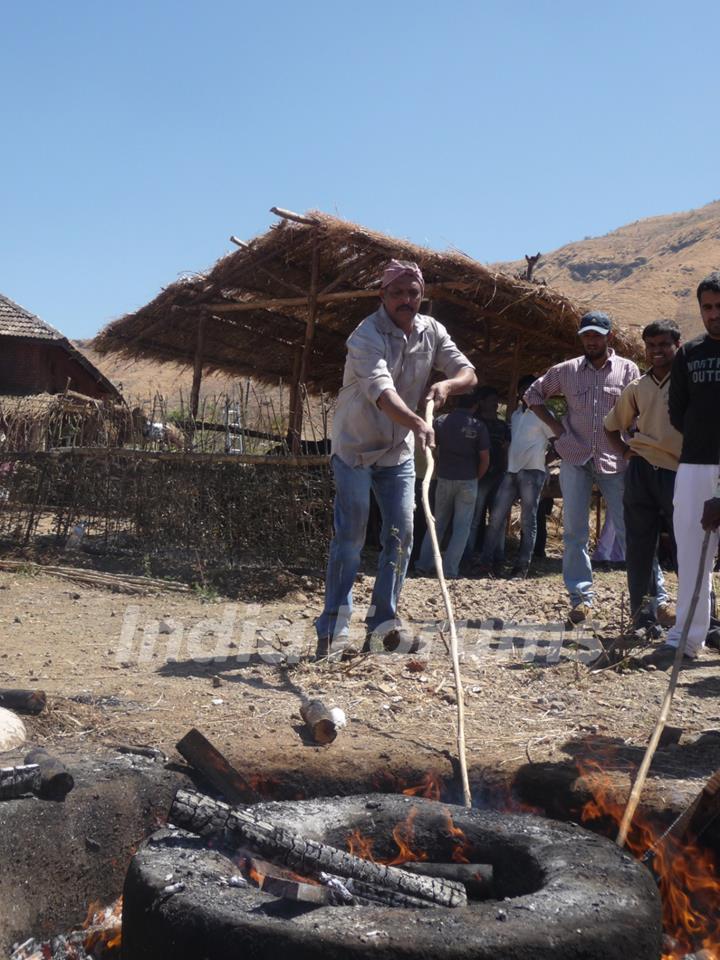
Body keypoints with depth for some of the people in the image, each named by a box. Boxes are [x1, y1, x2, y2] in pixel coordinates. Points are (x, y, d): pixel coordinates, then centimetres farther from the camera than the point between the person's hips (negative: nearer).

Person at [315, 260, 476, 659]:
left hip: (399, 450, 6)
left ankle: (383, 620, 16)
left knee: (401, 534, 4)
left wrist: (446, 385, -26)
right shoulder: (366, 336, -22)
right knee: (350, 536, -9)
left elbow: (468, 373, -2)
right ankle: (333, 627, -1)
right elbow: (380, 390, -37)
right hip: (355, 446, -6)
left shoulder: (431, 331, -1)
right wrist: (417, 423, -54)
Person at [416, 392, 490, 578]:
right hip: (467, 481, -3)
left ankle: (424, 563, 13)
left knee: (438, 523, 15)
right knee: (461, 526, 3)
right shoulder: (478, 426, -7)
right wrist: (477, 477, 9)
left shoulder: (441, 421, 0)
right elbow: (485, 458, -6)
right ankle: (450, 569, 0)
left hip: (444, 479, 3)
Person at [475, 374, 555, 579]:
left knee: (528, 521, -3)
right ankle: (486, 562, 0)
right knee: (496, 516, -1)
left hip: (531, 472, -6)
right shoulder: (515, 415, 19)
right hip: (511, 471, 6)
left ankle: (521, 567, -2)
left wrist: (544, 459, -7)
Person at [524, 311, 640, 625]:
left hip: (615, 461, -2)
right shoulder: (566, 370, 7)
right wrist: (554, 425, 6)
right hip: (575, 460, 2)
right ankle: (581, 596, 7)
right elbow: (533, 394, 17)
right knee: (574, 532, 0)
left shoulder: (628, 370, 2)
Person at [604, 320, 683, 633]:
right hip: (641, 471, 4)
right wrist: (625, 449, 13)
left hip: (679, 473, -4)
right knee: (639, 545, 6)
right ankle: (642, 615, 15)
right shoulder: (637, 387, 13)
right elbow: (613, 424, 27)